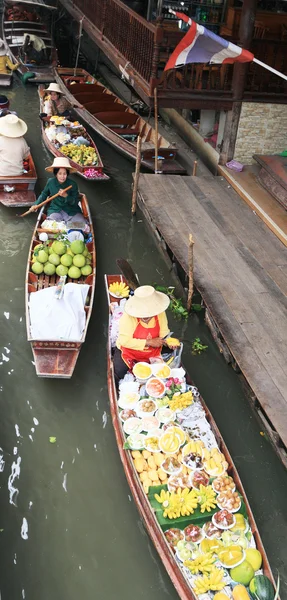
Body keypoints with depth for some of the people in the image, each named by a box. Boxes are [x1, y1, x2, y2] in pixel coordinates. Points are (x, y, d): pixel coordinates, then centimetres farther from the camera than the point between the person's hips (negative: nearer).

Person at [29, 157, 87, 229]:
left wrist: (66, 196, -25)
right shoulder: (50, 182, -3)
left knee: (82, 224, -23)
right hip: (55, 210, 1)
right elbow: (44, 194, 16)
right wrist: (36, 204, 4)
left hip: (72, 210, 0)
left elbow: (76, 202, -8)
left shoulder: (72, 184, -8)